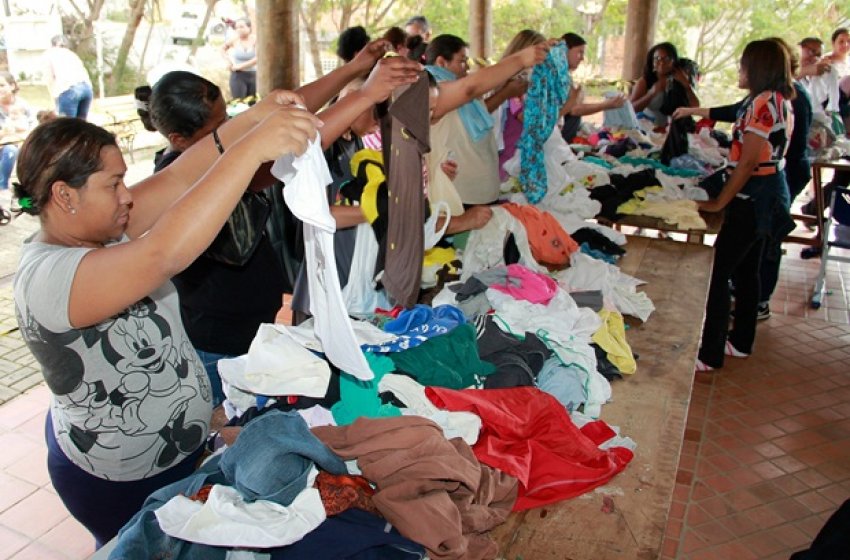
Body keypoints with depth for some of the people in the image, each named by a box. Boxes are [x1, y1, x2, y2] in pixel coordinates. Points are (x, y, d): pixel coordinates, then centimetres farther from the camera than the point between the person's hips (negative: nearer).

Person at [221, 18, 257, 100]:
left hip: (253, 75, 1)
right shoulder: (234, 39, -3)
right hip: (238, 75, 0)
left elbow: (258, 58, -21)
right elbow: (223, 48, 16)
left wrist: (240, 66, -17)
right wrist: (229, 60, 2)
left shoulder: (255, 39, -8)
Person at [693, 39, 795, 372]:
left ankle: (709, 355, -3)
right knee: (745, 269, 18)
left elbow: (748, 162, -21)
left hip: (753, 197, -11)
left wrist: (718, 202, -16)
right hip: (772, 191, 11)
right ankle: (741, 342, 29)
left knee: (717, 272, -8)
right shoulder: (782, 103, 13)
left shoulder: (762, 103, -18)